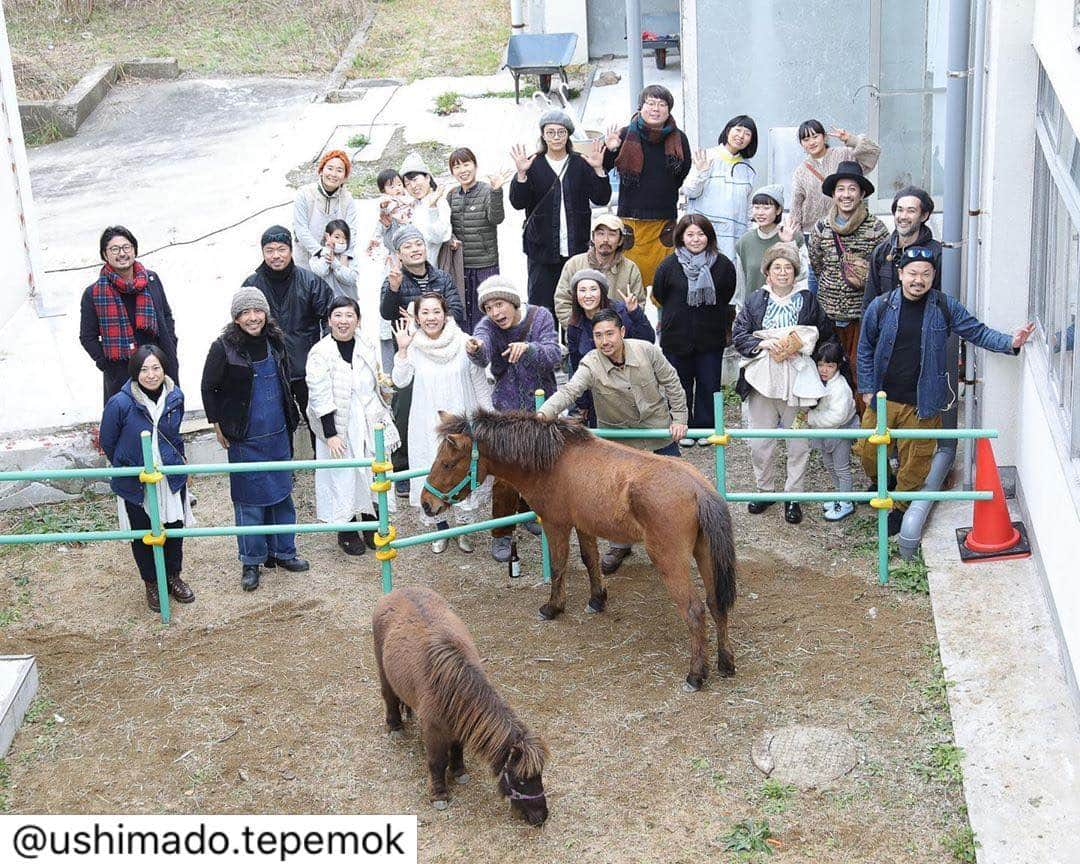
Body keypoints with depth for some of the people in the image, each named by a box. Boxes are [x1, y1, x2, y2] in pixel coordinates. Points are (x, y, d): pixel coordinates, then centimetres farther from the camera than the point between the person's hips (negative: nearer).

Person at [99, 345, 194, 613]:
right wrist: (126, 468, 7)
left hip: (172, 479, 3)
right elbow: (107, 443, -6)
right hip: (135, 484, -3)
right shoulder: (120, 404, -24)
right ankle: (152, 584, 38)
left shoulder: (175, 397, -11)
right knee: (143, 536, 15)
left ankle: (173, 577, 43)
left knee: (174, 530, 18)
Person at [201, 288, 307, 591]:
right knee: (249, 499, 2)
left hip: (278, 433, 5)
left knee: (282, 494, 13)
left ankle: (282, 551, 28)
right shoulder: (224, 348, -14)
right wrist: (217, 425, -3)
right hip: (244, 438, -5)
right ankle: (251, 561, 14)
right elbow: (208, 388, -4)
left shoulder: (276, 341, 2)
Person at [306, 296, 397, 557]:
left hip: (369, 425, 5)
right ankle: (347, 533, 19)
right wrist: (331, 434, -18)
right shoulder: (320, 354, -13)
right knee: (343, 479, 3)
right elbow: (320, 398, -15)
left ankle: (371, 526, 28)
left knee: (373, 475, 11)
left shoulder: (367, 348, 3)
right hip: (340, 428, -4)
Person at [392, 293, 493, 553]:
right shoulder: (413, 346, -4)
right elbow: (400, 381, -12)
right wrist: (402, 350, -20)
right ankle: (440, 528, 26)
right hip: (427, 424, 1)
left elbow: (480, 382, 0)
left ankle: (463, 527, 26)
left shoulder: (464, 343, -7)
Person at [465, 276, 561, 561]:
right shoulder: (488, 326, -13)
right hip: (508, 409, -2)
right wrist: (476, 349, -61)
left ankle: (528, 512, 43)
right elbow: (483, 356, -35)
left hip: (542, 405, 2)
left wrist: (528, 349, -45)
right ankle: (501, 535, 4)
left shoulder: (540, 316, -10)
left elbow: (554, 355, -24)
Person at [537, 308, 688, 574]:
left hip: (659, 430, 1)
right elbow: (569, 391, -38)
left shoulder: (646, 350, -18)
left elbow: (671, 382, -6)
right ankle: (619, 545, 26)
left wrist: (679, 418, -7)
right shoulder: (591, 365, -23)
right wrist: (544, 414, -55)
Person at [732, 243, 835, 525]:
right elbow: (738, 335, 1)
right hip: (762, 379, 1)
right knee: (759, 443, 5)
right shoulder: (755, 301, 6)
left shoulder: (808, 300, 5)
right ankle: (764, 490, 23)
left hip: (797, 379, -1)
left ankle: (793, 496, 17)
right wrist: (764, 344, -14)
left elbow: (825, 334, 10)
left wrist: (800, 344, -5)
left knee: (799, 443, 4)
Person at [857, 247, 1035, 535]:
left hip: (922, 402, -1)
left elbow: (977, 332, -2)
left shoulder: (945, 307, -4)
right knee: (869, 451, 11)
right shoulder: (880, 306, -4)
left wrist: (1010, 342, -19)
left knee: (915, 460, 8)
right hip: (882, 398, 1)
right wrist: (866, 389, 3)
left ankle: (901, 506, 31)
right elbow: (866, 349, 5)